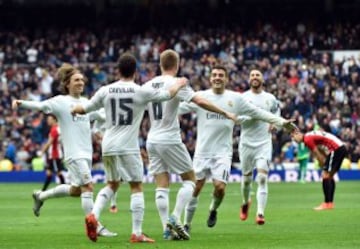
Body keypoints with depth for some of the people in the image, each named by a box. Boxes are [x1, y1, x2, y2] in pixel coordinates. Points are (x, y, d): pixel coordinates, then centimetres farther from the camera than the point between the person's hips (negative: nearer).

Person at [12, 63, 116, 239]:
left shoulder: (86, 103, 13)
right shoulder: (61, 101, -6)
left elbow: (102, 115, 26)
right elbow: (41, 106, -17)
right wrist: (21, 103, -34)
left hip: (86, 152, 8)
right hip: (74, 153, -8)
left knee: (76, 190, 14)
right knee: (88, 187, -13)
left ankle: (40, 196, 34)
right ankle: (96, 227, -10)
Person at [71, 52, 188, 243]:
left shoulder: (105, 91, 3)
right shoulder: (141, 92, -6)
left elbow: (84, 109, 12)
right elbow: (168, 94, 4)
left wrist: (73, 110, 35)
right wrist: (179, 84, 26)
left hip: (108, 146, 4)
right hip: (128, 147, -4)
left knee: (112, 185, 20)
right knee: (136, 187, 3)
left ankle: (93, 215, -1)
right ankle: (137, 233, -1)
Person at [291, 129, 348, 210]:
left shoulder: (307, 139, -9)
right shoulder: (311, 136, 19)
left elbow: (318, 155, -7)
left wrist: (324, 168, 4)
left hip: (336, 149, -10)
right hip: (342, 148, 10)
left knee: (325, 175, -8)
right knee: (330, 176, 16)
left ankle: (327, 204, -10)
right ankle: (330, 203, 18)